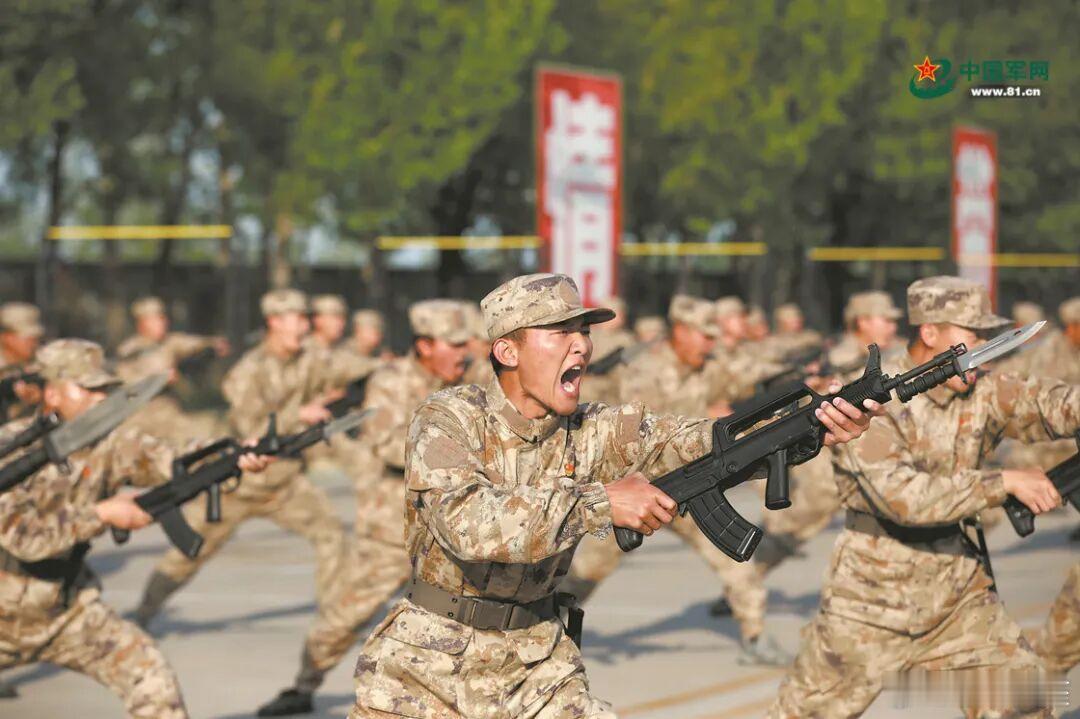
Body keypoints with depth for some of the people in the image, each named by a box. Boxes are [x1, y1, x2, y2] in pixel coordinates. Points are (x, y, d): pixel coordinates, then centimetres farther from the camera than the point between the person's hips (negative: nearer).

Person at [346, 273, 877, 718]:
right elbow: (468, 523, -31)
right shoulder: (449, 419, -15)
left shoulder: (593, 433, -2)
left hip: (535, 670, 4)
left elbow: (692, 441, -15)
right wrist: (600, 502, -33)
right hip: (428, 663, -4)